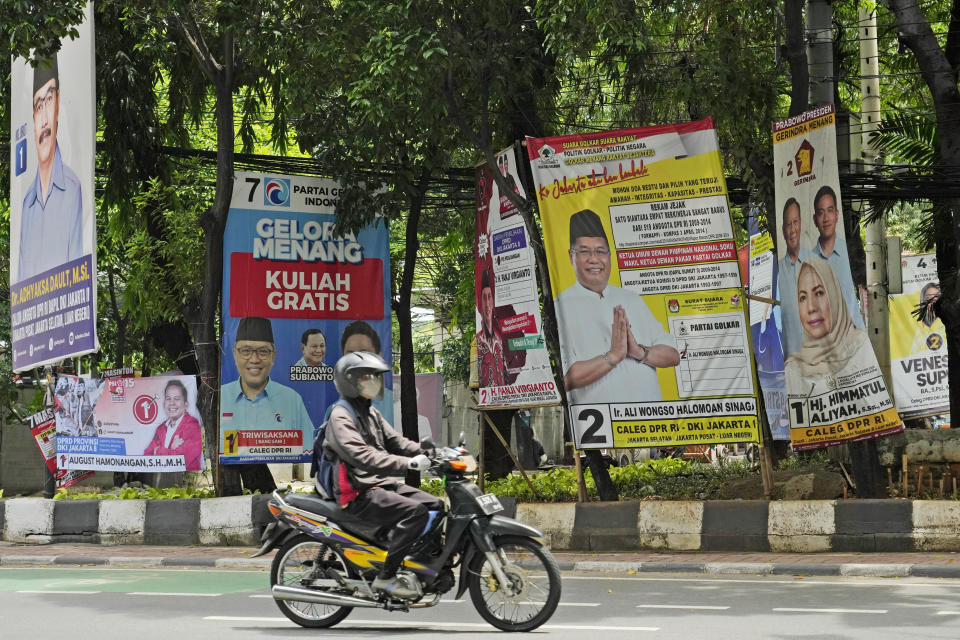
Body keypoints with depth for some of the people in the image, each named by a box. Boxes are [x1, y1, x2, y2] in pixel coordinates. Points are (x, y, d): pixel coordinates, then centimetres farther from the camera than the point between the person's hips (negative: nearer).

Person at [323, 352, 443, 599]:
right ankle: (386, 576, -24)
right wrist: (408, 463, -34)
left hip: (384, 485, 9)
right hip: (360, 493, -9)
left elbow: (394, 440, 16)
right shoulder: (340, 416, -11)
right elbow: (362, 456, -25)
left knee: (437, 506, 3)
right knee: (415, 512, -27)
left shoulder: (371, 412, 20)